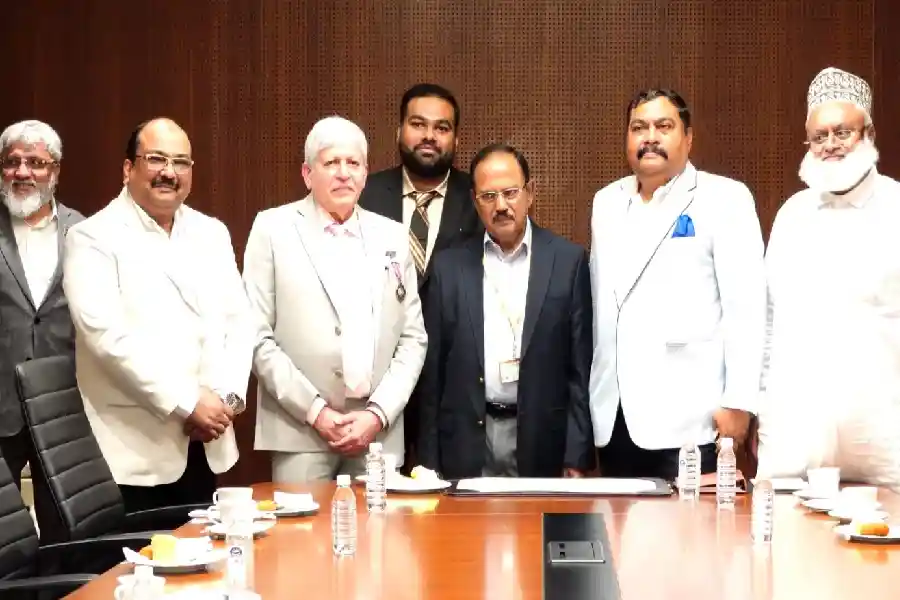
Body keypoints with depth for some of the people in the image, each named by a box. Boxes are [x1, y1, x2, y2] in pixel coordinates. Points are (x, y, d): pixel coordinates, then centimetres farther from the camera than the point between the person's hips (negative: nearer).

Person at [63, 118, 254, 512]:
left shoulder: (212, 233, 13)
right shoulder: (94, 239, -4)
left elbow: (239, 322, 10)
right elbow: (107, 334, -16)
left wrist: (225, 397, -7)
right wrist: (186, 402, -18)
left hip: (207, 445, 5)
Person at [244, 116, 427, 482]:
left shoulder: (393, 236, 11)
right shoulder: (273, 229, 2)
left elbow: (413, 337, 9)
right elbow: (257, 335, -3)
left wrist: (378, 414, -3)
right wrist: (315, 411, -8)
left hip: (379, 433, 3)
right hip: (300, 431, -2)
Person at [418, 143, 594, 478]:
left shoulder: (568, 261, 1)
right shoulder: (450, 266, 6)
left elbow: (581, 366, 0)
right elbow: (433, 369, 7)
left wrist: (577, 457, -4)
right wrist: (430, 461, 4)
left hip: (541, 442, -1)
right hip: (467, 442, 1)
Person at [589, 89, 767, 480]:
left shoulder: (725, 199, -2)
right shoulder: (607, 202, 15)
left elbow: (746, 305, -7)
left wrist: (738, 402, -13)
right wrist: (588, 393, 13)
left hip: (687, 419, -5)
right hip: (613, 416, 5)